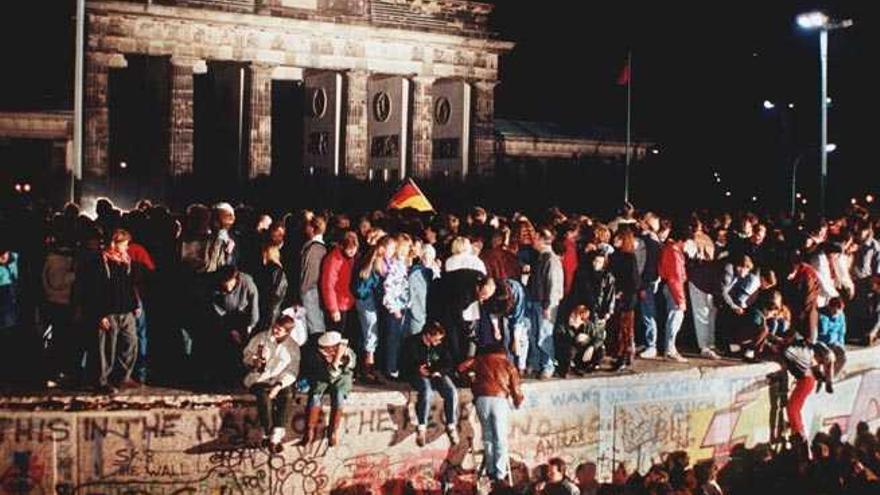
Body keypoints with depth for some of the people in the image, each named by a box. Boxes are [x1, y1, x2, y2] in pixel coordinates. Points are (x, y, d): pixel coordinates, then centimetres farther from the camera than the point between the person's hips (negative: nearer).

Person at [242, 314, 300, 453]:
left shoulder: (293, 347, 6)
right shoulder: (260, 338, 5)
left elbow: (292, 371, 0)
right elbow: (246, 356, 8)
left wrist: (279, 385, -17)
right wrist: (255, 361, -16)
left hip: (280, 381, 1)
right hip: (258, 379, -1)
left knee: (287, 396, -32)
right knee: (264, 395, -35)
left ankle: (276, 437, -34)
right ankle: (267, 435, -24)